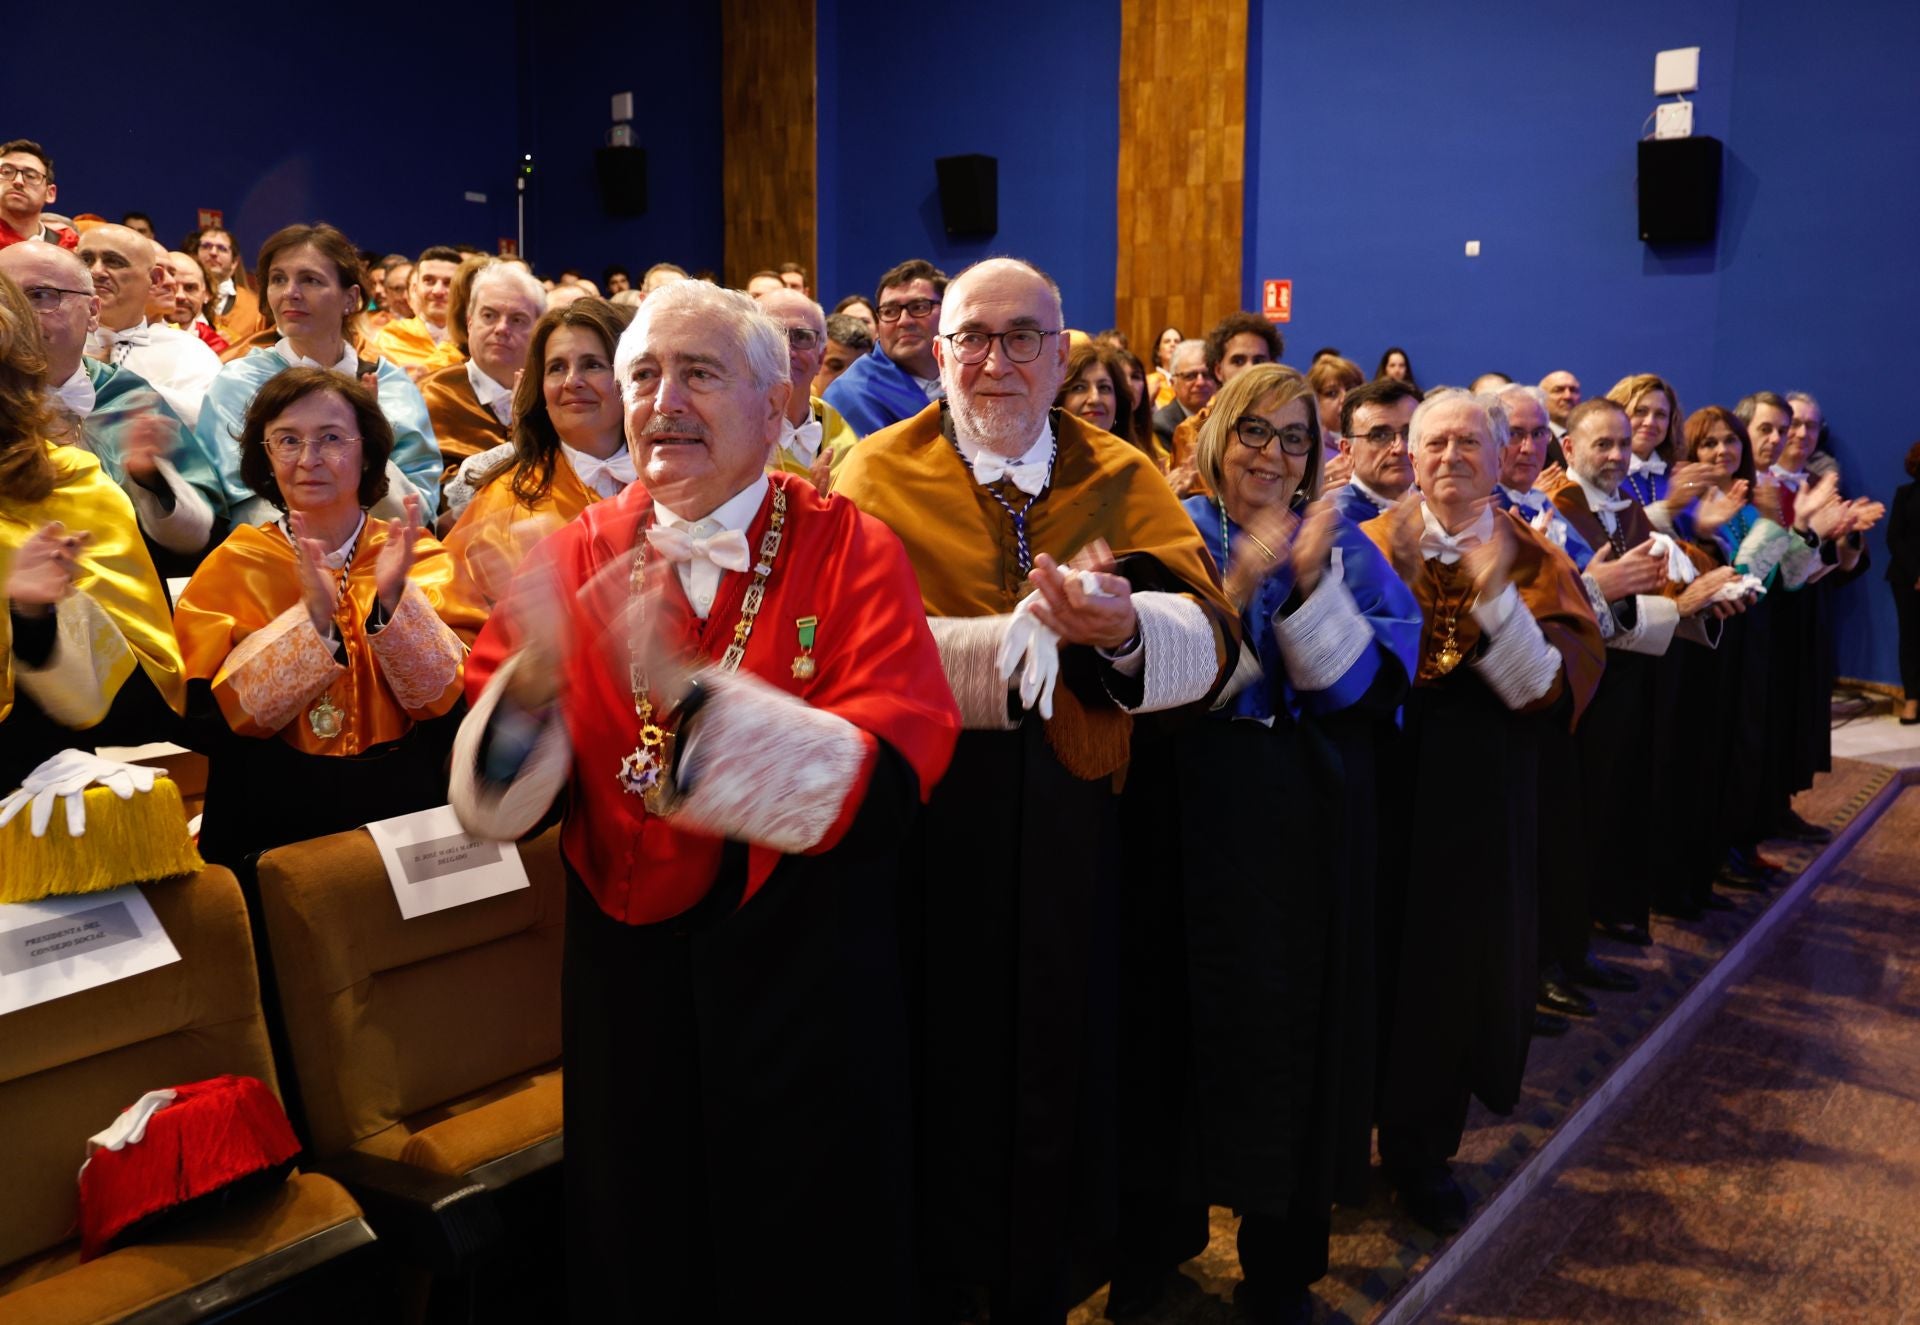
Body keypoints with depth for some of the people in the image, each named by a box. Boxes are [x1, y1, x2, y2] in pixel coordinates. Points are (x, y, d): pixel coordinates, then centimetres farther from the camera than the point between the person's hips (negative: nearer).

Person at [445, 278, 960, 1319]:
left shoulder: (853, 554, -9)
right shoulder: (579, 557, 0)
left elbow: (883, 783, -22)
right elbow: (491, 805, -6)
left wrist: (681, 685, -33)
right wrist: (532, 675, -27)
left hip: (806, 976, -2)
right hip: (627, 973, 3)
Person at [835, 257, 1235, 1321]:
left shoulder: (1121, 479, 5)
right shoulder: (881, 474, -1)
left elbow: (1206, 634, -11)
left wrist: (1121, 624, -32)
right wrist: (1035, 628, -24)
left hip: (1070, 826, 3)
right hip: (926, 816, -2)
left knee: (1057, 1067, 14)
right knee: (941, 1067, 8)